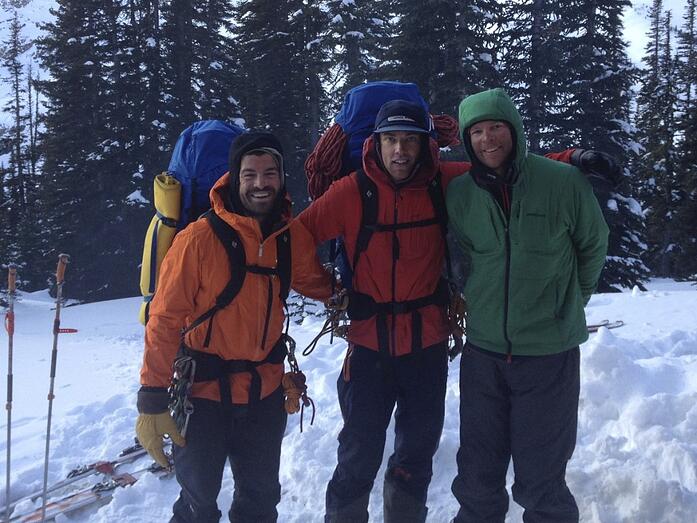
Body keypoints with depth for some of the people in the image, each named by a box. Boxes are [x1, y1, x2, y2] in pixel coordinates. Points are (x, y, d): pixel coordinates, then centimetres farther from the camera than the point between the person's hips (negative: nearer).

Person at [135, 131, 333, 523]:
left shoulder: (293, 236, -4)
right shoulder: (199, 239, -18)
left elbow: (314, 282, 16)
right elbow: (165, 320, -15)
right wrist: (152, 399, -15)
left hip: (265, 392, 4)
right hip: (205, 393, -4)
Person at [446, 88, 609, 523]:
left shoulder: (564, 182, -8)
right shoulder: (460, 193, -1)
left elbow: (594, 246, 7)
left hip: (550, 352, -3)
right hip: (483, 351, 3)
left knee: (540, 483, 7)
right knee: (477, 478, 14)